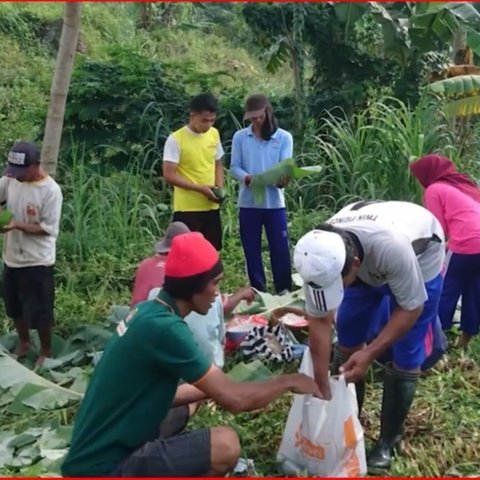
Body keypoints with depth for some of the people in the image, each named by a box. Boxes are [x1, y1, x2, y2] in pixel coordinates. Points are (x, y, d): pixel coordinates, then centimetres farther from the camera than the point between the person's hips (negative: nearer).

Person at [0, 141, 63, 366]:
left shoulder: (51, 190, -20)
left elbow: (48, 229, -18)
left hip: (37, 262, -6)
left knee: (39, 312, 6)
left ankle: (46, 351, 28)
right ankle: (23, 343, 44)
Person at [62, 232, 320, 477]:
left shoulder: (147, 311, 5)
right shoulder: (163, 327, -22)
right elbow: (234, 400, -19)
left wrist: (217, 386, 15)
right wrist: (288, 382, -4)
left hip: (96, 451, 10)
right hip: (103, 468, -10)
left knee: (180, 412, 30)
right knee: (226, 445, -19)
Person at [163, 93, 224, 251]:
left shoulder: (214, 134, 5)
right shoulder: (176, 139, -14)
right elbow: (169, 175, -15)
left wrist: (220, 188, -3)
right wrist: (200, 188, -19)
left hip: (211, 207, 6)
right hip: (187, 209, -6)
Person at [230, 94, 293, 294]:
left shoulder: (284, 137, 0)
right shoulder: (240, 137, 2)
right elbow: (234, 167, 0)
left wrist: (283, 180, -30)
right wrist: (247, 177, -22)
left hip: (274, 202, -1)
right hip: (248, 202, 1)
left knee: (280, 248, 2)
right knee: (251, 249, 8)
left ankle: (284, 290, 15)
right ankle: (258, 290, 21)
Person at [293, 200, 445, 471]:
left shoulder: (392, 245, -46)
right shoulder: (322, 255, -31)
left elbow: (411, 307, -29)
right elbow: (319, 321, -21)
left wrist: (370, 353, -33)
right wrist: (323, 390, -18)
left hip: (420, 256, -4)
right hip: (368, 265, 4)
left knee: (406, 357, -5)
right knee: (348, 342, 3)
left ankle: (389, 441, 14)